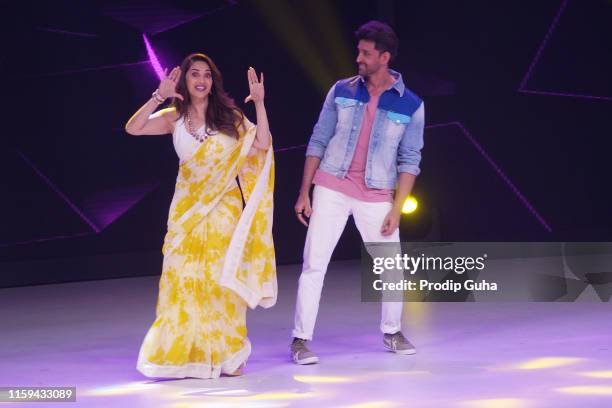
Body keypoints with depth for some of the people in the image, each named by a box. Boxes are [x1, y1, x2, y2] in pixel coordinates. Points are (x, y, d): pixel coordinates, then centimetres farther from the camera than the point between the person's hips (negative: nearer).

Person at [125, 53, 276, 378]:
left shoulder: (229, 116, 3)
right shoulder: (175, 118, 4)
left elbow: (261, 145, -9)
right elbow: (133, 128, -9)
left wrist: (259, 103, -14)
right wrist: (159, 97, -18)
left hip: (224, 208, -1)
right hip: (188, 209, 1)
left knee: (222, 279, 1)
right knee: (185, 279, -3)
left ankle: (225, 355, 8)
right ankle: (187, 355, 3)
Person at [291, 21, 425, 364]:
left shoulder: (410, 105, -4)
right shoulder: (342, 91, 0)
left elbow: (409, 161, -1)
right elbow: (318, 141, 4)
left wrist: (397, 209, -7)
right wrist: (304, 193, 2)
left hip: (376, 196, 0)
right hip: (331, 190, 0)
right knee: (314, 264, -5)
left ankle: (392, 332, 28)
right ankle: (301, 339, 1)